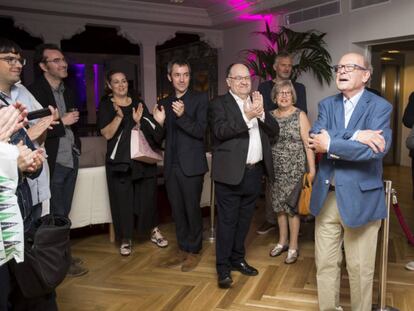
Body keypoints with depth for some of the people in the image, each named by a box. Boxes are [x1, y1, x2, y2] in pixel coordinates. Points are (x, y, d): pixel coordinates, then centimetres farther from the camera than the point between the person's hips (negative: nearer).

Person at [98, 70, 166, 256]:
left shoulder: (138, 103, 9)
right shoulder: (105, 106, 1)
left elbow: (151, 130, 7)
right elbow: (107, 134, -9)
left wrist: (138, 122, -12)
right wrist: (119, 116, -22)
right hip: (120, 160, -2)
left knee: (148, 195, 7)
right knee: (122, 199, 2)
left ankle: (153, 230, 25)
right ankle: (125, 239, 17)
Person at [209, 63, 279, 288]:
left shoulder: (257, 102, 14)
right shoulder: (219, 103, -4)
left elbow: (274, 131, 5)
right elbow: (220, 131, -20)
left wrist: (261, 113, -11)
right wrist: (247, 116, -25)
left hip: (255, 172, 6)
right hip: (231, 173, -6)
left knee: (244, 220, 17)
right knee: (227, 222, 2)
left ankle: (238, 259, 33)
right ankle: (223, 267, 15)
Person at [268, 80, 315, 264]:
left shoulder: (299, 115, -5)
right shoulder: (270, 116, 6)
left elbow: (308, 143, -9)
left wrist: (312, 169, -14)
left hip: (294, 168, -4)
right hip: (275, 168, 4)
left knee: (292, 205, 3)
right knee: (279, 204, 12)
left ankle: (293, 247, 17)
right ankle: (282, 241, 30)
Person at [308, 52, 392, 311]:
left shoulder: (380, 107, -6)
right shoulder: (327, 104, 7)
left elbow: (377, 150, -22)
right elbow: (316, 139, -10)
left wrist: (331, 145, -18)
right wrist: (354, 136, -22)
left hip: (360, 197, -4)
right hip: (326, 196, 4)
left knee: (360, 268, 10)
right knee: (325, 263, 14)